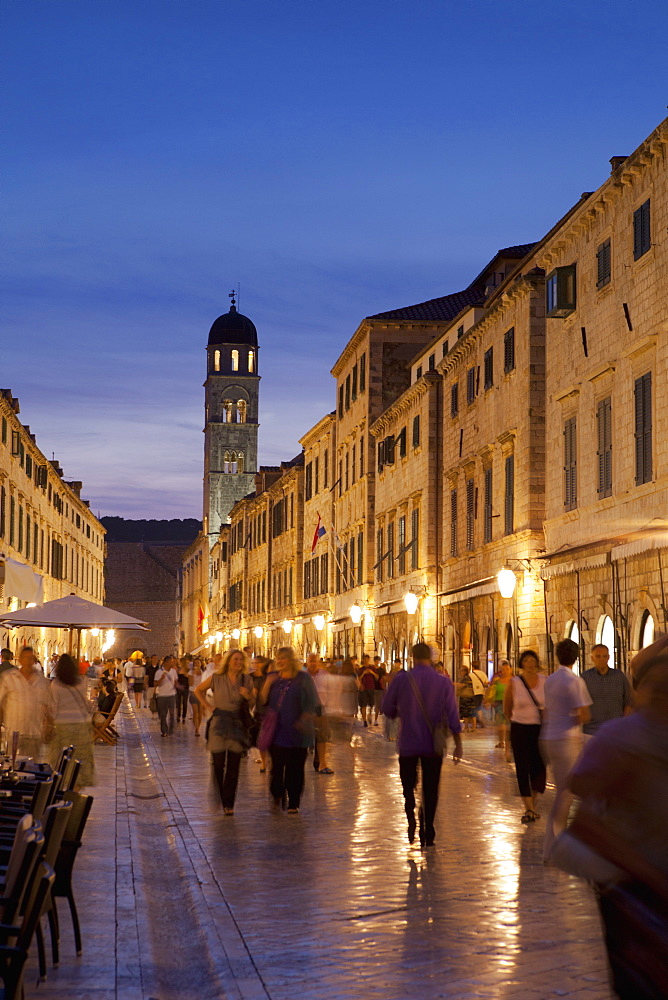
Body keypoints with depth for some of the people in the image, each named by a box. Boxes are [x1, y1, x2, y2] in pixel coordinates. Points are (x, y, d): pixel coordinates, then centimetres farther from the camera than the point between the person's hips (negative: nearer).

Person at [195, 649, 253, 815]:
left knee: (233, 767, 2)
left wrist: (248, 697, -11)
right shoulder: (217, 678, 0)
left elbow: (253, 703, 10)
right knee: (218, 765, -1)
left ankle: (228, 803, 8)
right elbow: (198, 690, 13)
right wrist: (207, 706, 3)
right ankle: (217, 800, 16)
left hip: (238, 724, 1)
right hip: (219, 722, -1)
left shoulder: (246, 679, 4)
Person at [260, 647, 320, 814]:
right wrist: (267, 684, -8)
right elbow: (263, 702, 7)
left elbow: (313, 704, -1)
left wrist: (303, 721, -13)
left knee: (295, 768, 0)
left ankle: (293, 803, 8)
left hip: (297, 731, -3)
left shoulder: (303, 678, 0)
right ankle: (277, 796, 18)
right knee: (276, 766, 0)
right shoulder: (272, 678, 11)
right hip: (276, 730, 3)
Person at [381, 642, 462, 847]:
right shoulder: (444, 682, -5)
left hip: (408, 743, -1)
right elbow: (452, 715, -6)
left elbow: (387, 709, 1)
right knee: (430, 789, 11)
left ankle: (411, 816, -11)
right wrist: (458, 744, 1)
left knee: (408, 785, 14)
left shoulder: (401, 679, -7)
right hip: (433, 745, 1)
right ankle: (428, 834, 12)